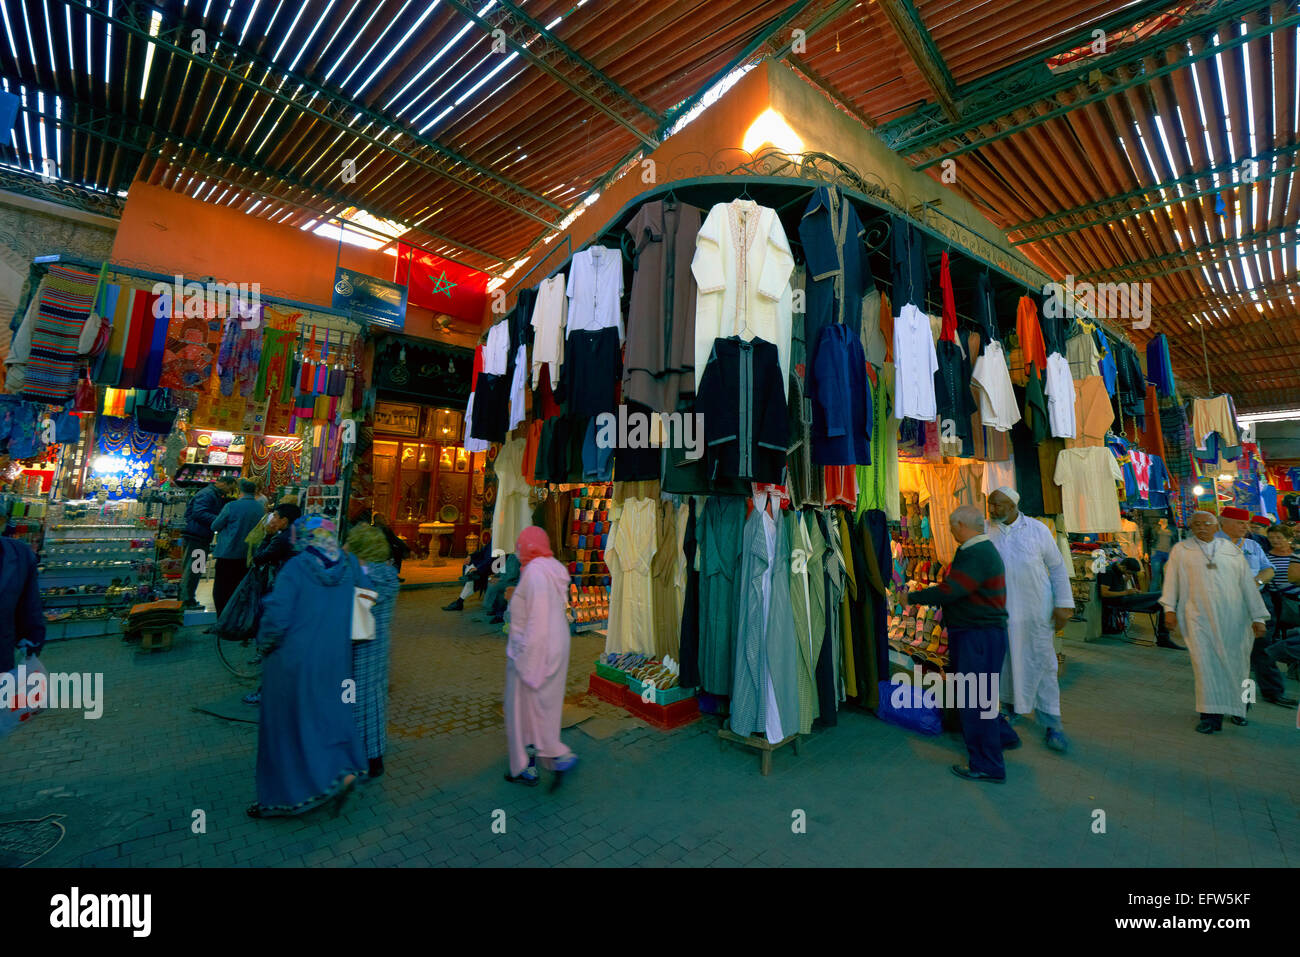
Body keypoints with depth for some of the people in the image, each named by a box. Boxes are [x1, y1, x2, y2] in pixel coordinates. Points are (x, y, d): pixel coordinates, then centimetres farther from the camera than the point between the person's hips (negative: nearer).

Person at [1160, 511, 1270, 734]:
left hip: (1232, 617, 2)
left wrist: (1258, 617, 4)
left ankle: (1237, 707, 30)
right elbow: (1172, 579, 4)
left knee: (1235, 662, 9)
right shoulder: (1181, 550, 4)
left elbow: (1248, 584, 9)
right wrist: (1169, 609, -2)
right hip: (1199, 617, -2)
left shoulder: (1233, 551, 8)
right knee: (1205, 662, -6)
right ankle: (1212, 716, -2)